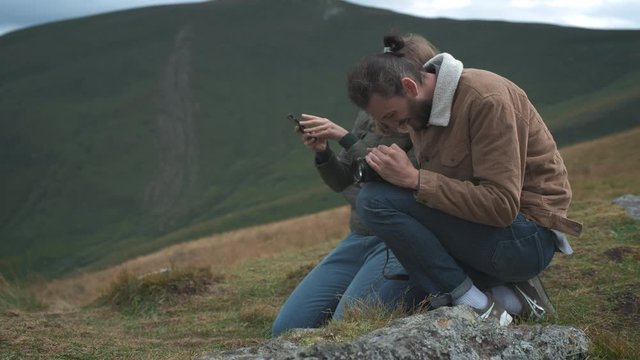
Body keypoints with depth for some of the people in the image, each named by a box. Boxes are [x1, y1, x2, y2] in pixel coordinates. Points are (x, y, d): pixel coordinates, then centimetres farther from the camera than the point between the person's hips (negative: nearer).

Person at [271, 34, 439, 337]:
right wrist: (323, 153, -3)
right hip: (359, 238, 8)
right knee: (285, 330, 0)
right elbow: (344, 182, 17)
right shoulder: (369, 115, 10)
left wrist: (345, 137, -18)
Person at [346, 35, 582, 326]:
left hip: (527, 234, -9)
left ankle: (476, 305, -13)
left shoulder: (486, 97, -20)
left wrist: (414, 179, -27)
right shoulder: (420, 108, 6)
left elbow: (502, 206, -26)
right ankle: (508, 296, 6)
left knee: (375, 201, -20)